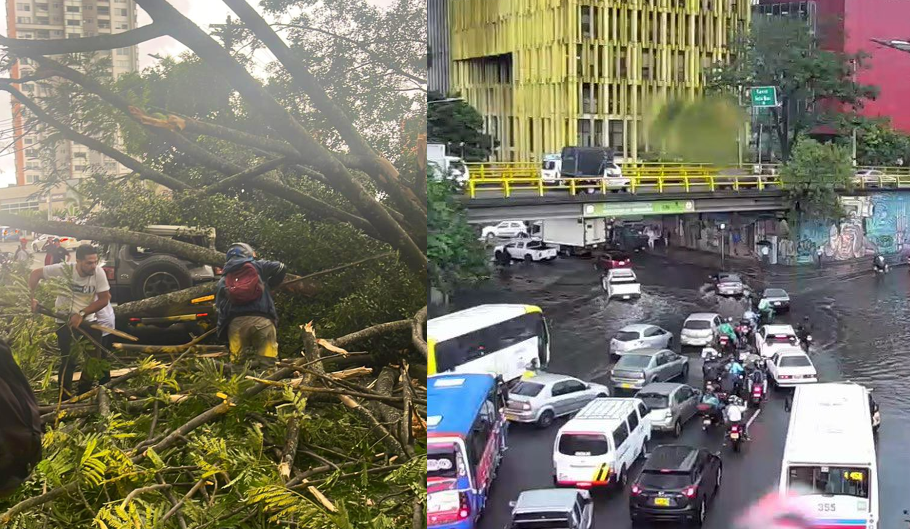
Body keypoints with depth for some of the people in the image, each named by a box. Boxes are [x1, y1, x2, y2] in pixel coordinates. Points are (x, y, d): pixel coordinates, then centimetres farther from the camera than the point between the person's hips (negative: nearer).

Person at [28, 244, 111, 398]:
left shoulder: (98, 272, -17)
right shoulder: (64, 269, -20)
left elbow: (104, 299, -15)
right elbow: (36, 273, -7)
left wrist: (81, 314, -22)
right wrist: (32, 298, -12)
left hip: (88, 320, 2)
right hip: (65, 321, -2)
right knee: (68, 361, -3)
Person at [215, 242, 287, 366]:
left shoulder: (223, 280, 26)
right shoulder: (258, 266, 20)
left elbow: (219, 307, 21)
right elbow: (281, 268, 14)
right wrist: (268, 286, 26)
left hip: (235, 322, 2)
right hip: (262, 319, -2)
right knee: (266, 362, -7)